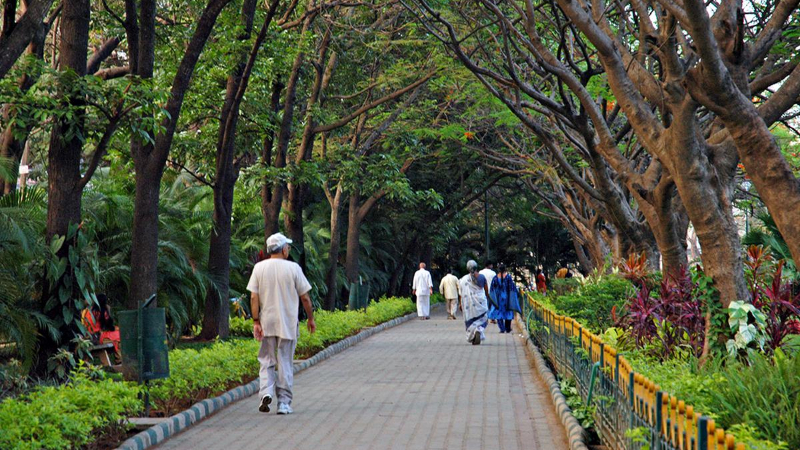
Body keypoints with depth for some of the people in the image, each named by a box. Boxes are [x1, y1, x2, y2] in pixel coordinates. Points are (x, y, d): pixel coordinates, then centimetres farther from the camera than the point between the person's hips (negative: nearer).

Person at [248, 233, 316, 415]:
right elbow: (305, 298, -3)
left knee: (267, 361, 13)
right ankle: (284, 403, 6)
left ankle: (266, 392, -9)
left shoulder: (259, 268, 0)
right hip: (288, 324, -2)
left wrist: (256, 321, -1)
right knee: (285, 363, 5)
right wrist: (311, 318, 9)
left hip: (266, 323, 2)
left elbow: (254, 297, -4)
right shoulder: (293, 268, -5)